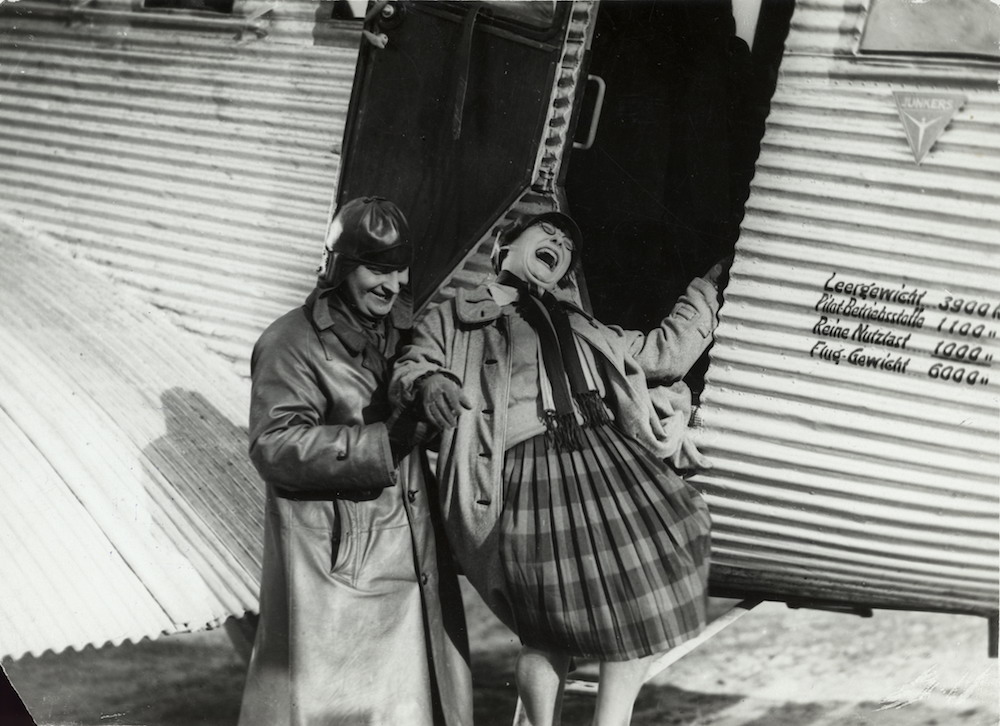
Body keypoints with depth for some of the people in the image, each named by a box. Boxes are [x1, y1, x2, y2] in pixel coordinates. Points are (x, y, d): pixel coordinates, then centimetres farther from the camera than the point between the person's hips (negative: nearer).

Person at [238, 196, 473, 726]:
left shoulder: (405, 332, 12)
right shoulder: (291, 343, -11)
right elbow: (274, 448, -21)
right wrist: (384, 441, -25)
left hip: (414, 559, 7)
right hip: (336, 569, -7)